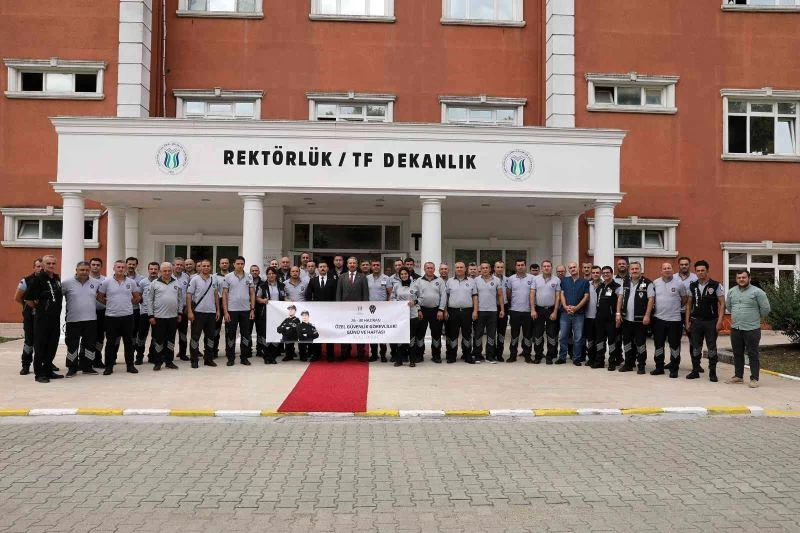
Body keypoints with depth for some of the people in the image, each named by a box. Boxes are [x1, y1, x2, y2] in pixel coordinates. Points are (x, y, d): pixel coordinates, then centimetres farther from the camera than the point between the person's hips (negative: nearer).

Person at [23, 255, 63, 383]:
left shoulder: (57, 279, 10)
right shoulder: (38, 279, -10)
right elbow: (27, 298, -10)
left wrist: (56, 309, 13)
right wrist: (38, 308, -1)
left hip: (55, 318, 7)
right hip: (42, 318, -6)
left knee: (52, 346, 11)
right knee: (40, 346, 0)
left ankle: (48, 371, 21)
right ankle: (39, 374, 7)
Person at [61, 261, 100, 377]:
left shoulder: (95, 283, 6)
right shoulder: (67, 283, -5)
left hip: (91, 320, 3)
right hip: (73, 320, -3)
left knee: (89, 344, 9)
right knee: (72, 345, 4)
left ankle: (87, 366, 20)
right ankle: (72, 368, 15)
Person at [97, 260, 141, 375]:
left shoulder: (131, 282, 4)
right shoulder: (107, 282, -1)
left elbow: (137, 297, 13)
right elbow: (99, 297, 6)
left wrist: (128, 303, 6)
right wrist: (109, 303, 4)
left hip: (127, 316, 1)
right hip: (111, 316, -1)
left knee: (128, 341, 8)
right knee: (111, 342, 5)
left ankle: (130, 365, 16)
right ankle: (109, 366, 13)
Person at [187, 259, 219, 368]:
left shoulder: (214, 279, 9)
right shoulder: (195, 279, -4)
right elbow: (189, 296, -6)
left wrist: (218, 310, 10)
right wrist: (189, 311, -12)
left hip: (211, 312, 4)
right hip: (198, 312, -4)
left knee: (210, 336, 10)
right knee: (195, 336, 1)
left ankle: (208, 359, 19)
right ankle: (194, 360, 8)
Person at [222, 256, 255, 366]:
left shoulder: (249, 277, 5)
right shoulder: (228, 277, 0)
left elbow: (252, 294, 8)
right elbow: (224, 295, -1)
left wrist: (252, 309, 1)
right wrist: (225, 311, -7)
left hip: (246, 310, 2)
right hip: (232, 310, -2)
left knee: (245, 334, 6)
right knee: (231, 334, 4)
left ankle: (244, 357, 15)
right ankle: (230, 358, 13)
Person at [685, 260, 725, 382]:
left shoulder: (716, 285, -5)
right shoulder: (692, 286, 6)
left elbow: (722, 304, -5)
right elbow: (689, 304, 12)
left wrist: (720, 321, -13)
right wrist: (687, 321, 6)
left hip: (711, 321, -3)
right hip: (696, 321, 3)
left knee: (712, 348, 3)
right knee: (695, 348, 7)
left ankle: (712, 373, 12)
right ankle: (695, 371, 17)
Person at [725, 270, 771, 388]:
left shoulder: (757, 292, -8)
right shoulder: (731, 292, 9)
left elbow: (766, 308, -5)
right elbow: (728, 306, 24)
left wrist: (758, 318, 7)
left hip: (752, 329, -5)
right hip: (735, 328, 5)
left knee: (753, 355, 0)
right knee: (737, 354, 13)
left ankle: (754, 378, 6)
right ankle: (738, 376, 24)